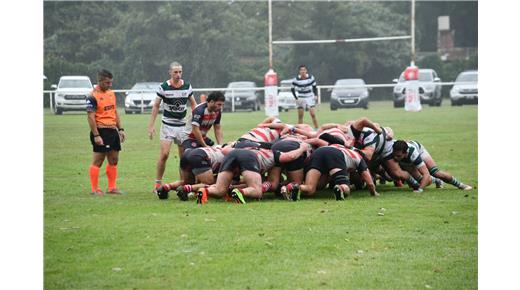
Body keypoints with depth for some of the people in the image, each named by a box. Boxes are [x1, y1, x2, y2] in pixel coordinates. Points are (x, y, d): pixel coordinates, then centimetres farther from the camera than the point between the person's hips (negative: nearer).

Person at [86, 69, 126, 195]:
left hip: (113, 130, 8)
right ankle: (95, 189, 2)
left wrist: (120, 129, 16)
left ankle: (112, 187, 18)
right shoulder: (93, 97, -12)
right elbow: (90, 117, -15)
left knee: (114, 160, 10)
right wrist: (96, 135, -20)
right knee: (98, 161, -3)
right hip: (101, 131, -8)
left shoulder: (111, 93, 14)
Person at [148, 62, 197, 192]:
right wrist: (151, 125, -5)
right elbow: (156, 106, -1)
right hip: (167, 125, -3)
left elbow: (193, 103, 12)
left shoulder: (187, 86, 0)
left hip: (182, 125, 3)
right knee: (164, 154, -12)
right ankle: (158, 183, -4)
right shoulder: (163, 87, -8)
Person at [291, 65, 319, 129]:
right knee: (300, 116, 0)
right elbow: (292, 89, 0)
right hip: (301, 99, 0)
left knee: (313, 115, -8)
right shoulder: (296, 79, -12)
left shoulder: (311, 77, -8)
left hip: (310, 98, 0)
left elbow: (314, 87, 6)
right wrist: (296, 99, -10)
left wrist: (315, 95, -7)